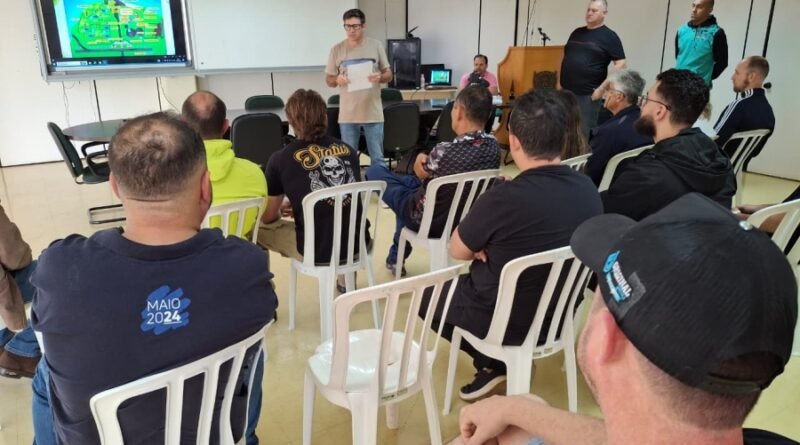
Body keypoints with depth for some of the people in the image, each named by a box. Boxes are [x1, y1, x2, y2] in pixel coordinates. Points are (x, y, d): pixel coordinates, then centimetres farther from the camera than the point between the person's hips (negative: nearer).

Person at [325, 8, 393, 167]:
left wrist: (380, 77, -16)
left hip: (373, 113, 0)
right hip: (347, 114, 1)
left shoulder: (376, 46, 2)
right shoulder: (336, 49, 2)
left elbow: (389, 75, 6)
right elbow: (329, 80, 6)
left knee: (378, 158, 7)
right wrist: (337, 79, -16)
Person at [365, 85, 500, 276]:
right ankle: (396, 257, 41)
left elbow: (420, 172, -8)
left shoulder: (445, 151, -32)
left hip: (429, 220, -6)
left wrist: (421, 160, 12)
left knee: (374, 171, 9)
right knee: (410, 181, 32)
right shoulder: (494, 147, -12)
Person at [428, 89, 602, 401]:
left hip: (508, 322, -6)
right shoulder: (588, 189, -11)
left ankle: (494, 363, 14)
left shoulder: (505, 197, -30)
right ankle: (504, 358, 19)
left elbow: (457, 251, -12)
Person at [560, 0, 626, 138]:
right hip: (566, 91, 6)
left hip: (588, 94, -6)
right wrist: (561, 83, 13)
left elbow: (621, 63, -6)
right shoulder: (576, 33, 14)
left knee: (585, 132, -1)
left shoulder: (609, 36, -2)